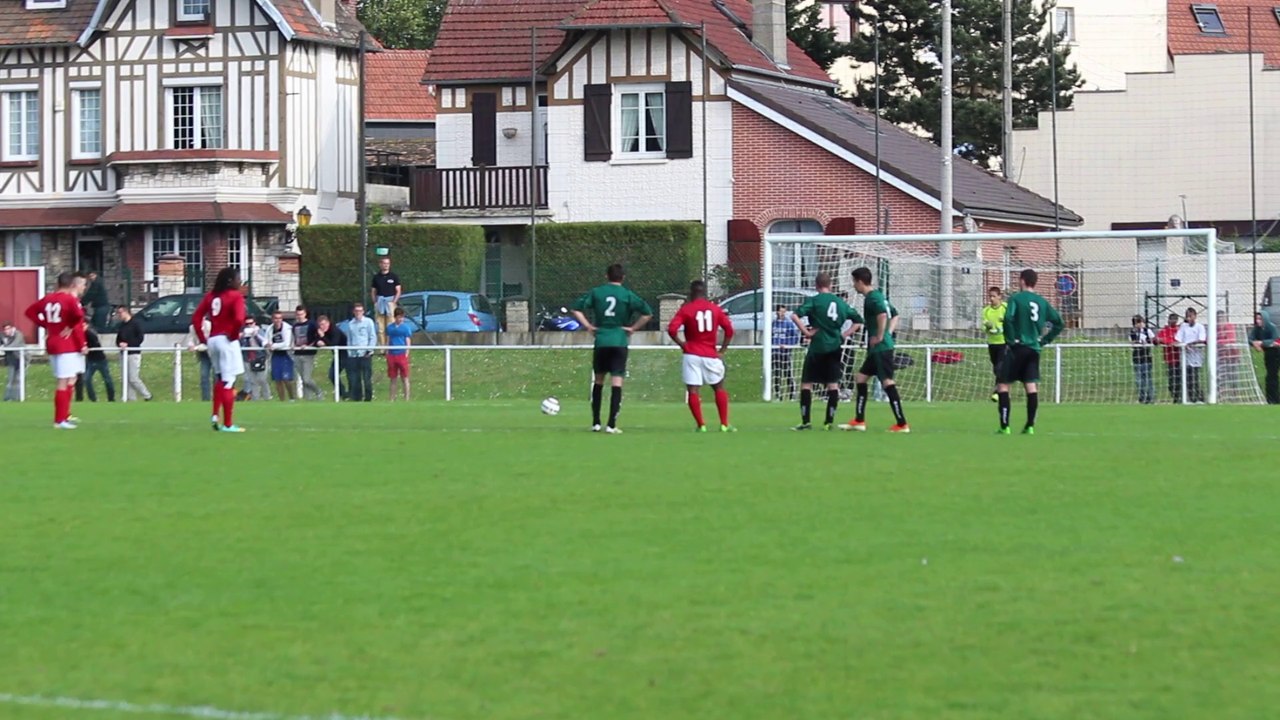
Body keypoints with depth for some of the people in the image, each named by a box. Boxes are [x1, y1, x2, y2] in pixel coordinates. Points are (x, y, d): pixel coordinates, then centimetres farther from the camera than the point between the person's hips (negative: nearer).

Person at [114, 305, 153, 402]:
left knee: (133, 378, -12)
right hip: (125, 354, 7)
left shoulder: (135, 323, -6)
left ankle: (147, 396, 3)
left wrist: (128, 345, -16)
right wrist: (120, 344, -8)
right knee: (127, 379, 4)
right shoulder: (121, 326, 14)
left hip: (134, 354, -7)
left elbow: (140, 337, -11)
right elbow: (118, 339, 16)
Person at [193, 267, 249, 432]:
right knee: (229, 382, -2)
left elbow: (196, 318, 9)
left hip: (212, 340, 7)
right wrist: (234, 334, -8)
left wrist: (202, 338, 10)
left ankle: (215, 415, 9)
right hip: (227, 340, -7)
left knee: (220, 379, 22)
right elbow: (239, 319, -23)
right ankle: (227, 424, -2)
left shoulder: (211, 296, 12)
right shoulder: (236, 296, -8)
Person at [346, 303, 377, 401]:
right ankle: (356, 398, 8)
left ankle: (368, 398, 3)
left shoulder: (368, 322, 2)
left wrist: (369, 350, -9)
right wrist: (349, 353, 6)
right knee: (354, 379, 2)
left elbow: (373, 337, 0)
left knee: (367, 378, -3)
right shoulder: (350, 324, 13)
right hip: (353, 355, 3)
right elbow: (349, 340, 15)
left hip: (365, 355, -3)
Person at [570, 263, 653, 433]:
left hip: (600, 342, 2)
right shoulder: (627, 295, -1)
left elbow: (576, 309, 0)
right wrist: (633, 328, 0)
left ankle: (595, 423, 16)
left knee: (598, 382, 16)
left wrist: (588, 326, 5)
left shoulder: (596, 292, 5)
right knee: (617, 383, -2)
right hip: (619, 342, -2)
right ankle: (611, 425, -9)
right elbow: (647, 313, -10)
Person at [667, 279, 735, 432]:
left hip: (692, 355, -2)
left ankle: (701, 425, -5)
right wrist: (722, 350, 8)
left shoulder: (685, 309, -2)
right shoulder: (716, 309, 6)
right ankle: (724, 424, 9)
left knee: (693, 391, 1)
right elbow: (729, 330, 3)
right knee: (719, 387, 14)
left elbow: (672, 329, -13)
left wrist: (682, 344, 1)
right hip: (710, 355, 2)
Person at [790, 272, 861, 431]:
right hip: (835, 348, 4)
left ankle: (806, 422, -3)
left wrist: (806, 332, -10)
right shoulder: (841, 303, 10)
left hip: (817, 347, -4)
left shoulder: (814, 300, -5)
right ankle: (829, 421, 7)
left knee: (807, 383, 2)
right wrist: (844, 335, 10)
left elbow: (795, 316, -18)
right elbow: (858, 321, 15)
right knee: (833, 384, 9)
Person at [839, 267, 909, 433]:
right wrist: (889, 333, 16)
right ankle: (859, 421, 18)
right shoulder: (878, 295, 17)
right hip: (877, 350, 10)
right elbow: (895, 316, 26)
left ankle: (901, 424, -11)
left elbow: (882, 315, -30)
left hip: (881, 347, -10)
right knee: (861, 377, 16)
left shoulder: (872, 298, -13)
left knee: (887, 382, -10)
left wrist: (879, 337, -20)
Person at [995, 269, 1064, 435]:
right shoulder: (1042, 302, 10)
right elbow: (1059, 323, 11)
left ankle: (1004, 426, -5)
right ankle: (1030, 426, 1)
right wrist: (1045, 340, 13)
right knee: (1031, 386, 5)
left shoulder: (1016, 298, -6)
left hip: (1017, 348, -5)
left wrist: (1011, 339, -11)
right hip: (1034, 350, 5)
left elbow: (1008, 318, -22)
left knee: (1003, 384, 2)